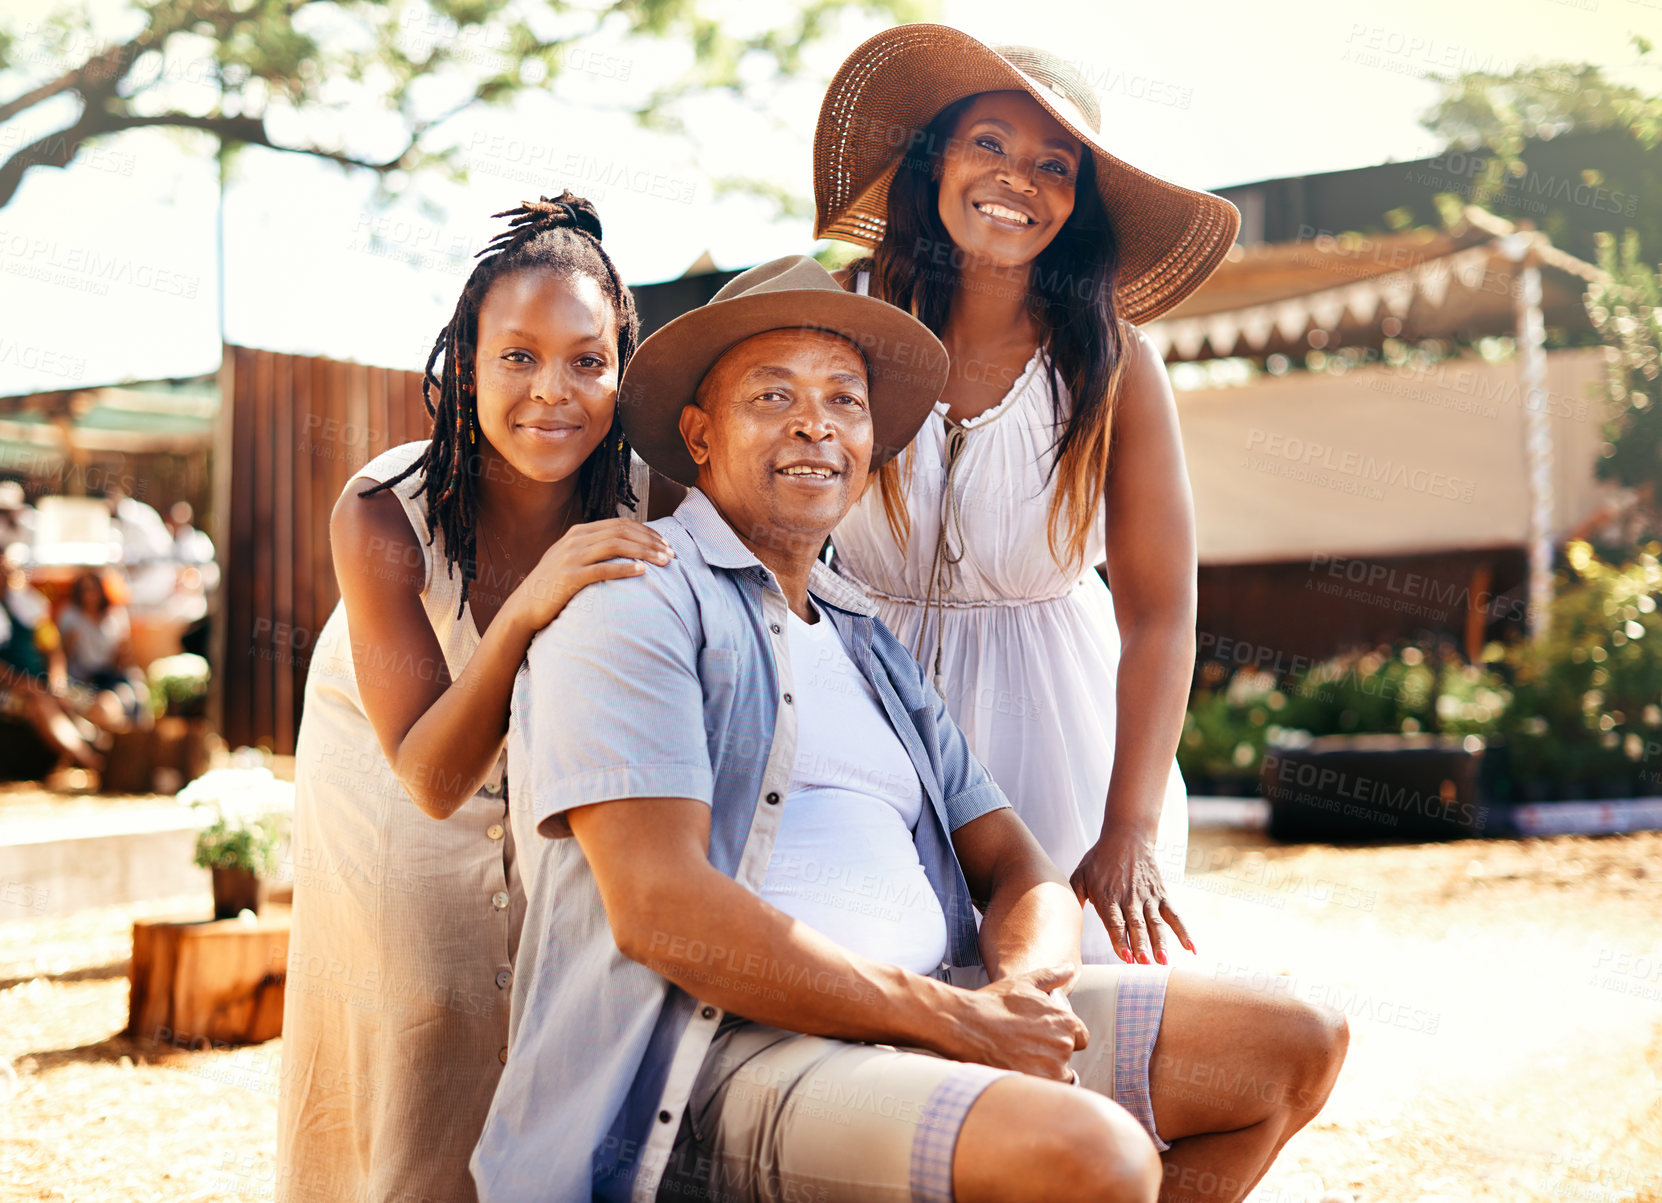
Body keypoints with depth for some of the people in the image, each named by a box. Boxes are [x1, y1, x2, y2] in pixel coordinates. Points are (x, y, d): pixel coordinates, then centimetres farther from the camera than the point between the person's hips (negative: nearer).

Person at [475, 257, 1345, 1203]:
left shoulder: (873, 646, 25)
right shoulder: (639, 601, -1)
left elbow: (1022, 873, 18)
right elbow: (660, 910, -15)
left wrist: (1024, 993, -8)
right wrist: (950, 1018, -16)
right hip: (724, 1050, -9)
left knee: (1297, 1048, 5)